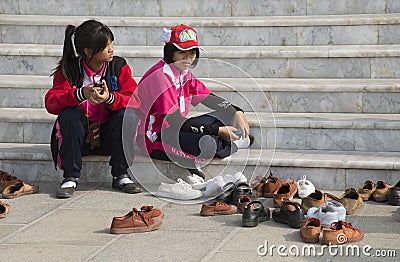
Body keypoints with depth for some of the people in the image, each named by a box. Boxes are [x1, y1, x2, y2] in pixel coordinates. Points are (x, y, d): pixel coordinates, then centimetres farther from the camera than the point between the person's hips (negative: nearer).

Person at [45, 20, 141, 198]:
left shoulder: (119, 66, -4)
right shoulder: (68, 70, -7)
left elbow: (135, 100, -15)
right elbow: (51, 103, -19)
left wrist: (110, 98, -36)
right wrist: (80, 94, -37)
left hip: (108, 137, 1)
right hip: (79, 137, -1)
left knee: (128, 113, -25)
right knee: (69, 114, -30)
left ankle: (120, 176, -13)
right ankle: (70, 178, -18)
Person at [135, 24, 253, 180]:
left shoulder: (184, 73, 9)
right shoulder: (161, 75, -20)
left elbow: (209, 98, 13)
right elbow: (174, 121, -25)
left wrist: (237, 113, -6)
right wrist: (218, 131, -24)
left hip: (176, 130, 10)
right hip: (156, 140, -10)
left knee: (226, 116, 12)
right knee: (206, 145, -31)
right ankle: (232, 145, 2)